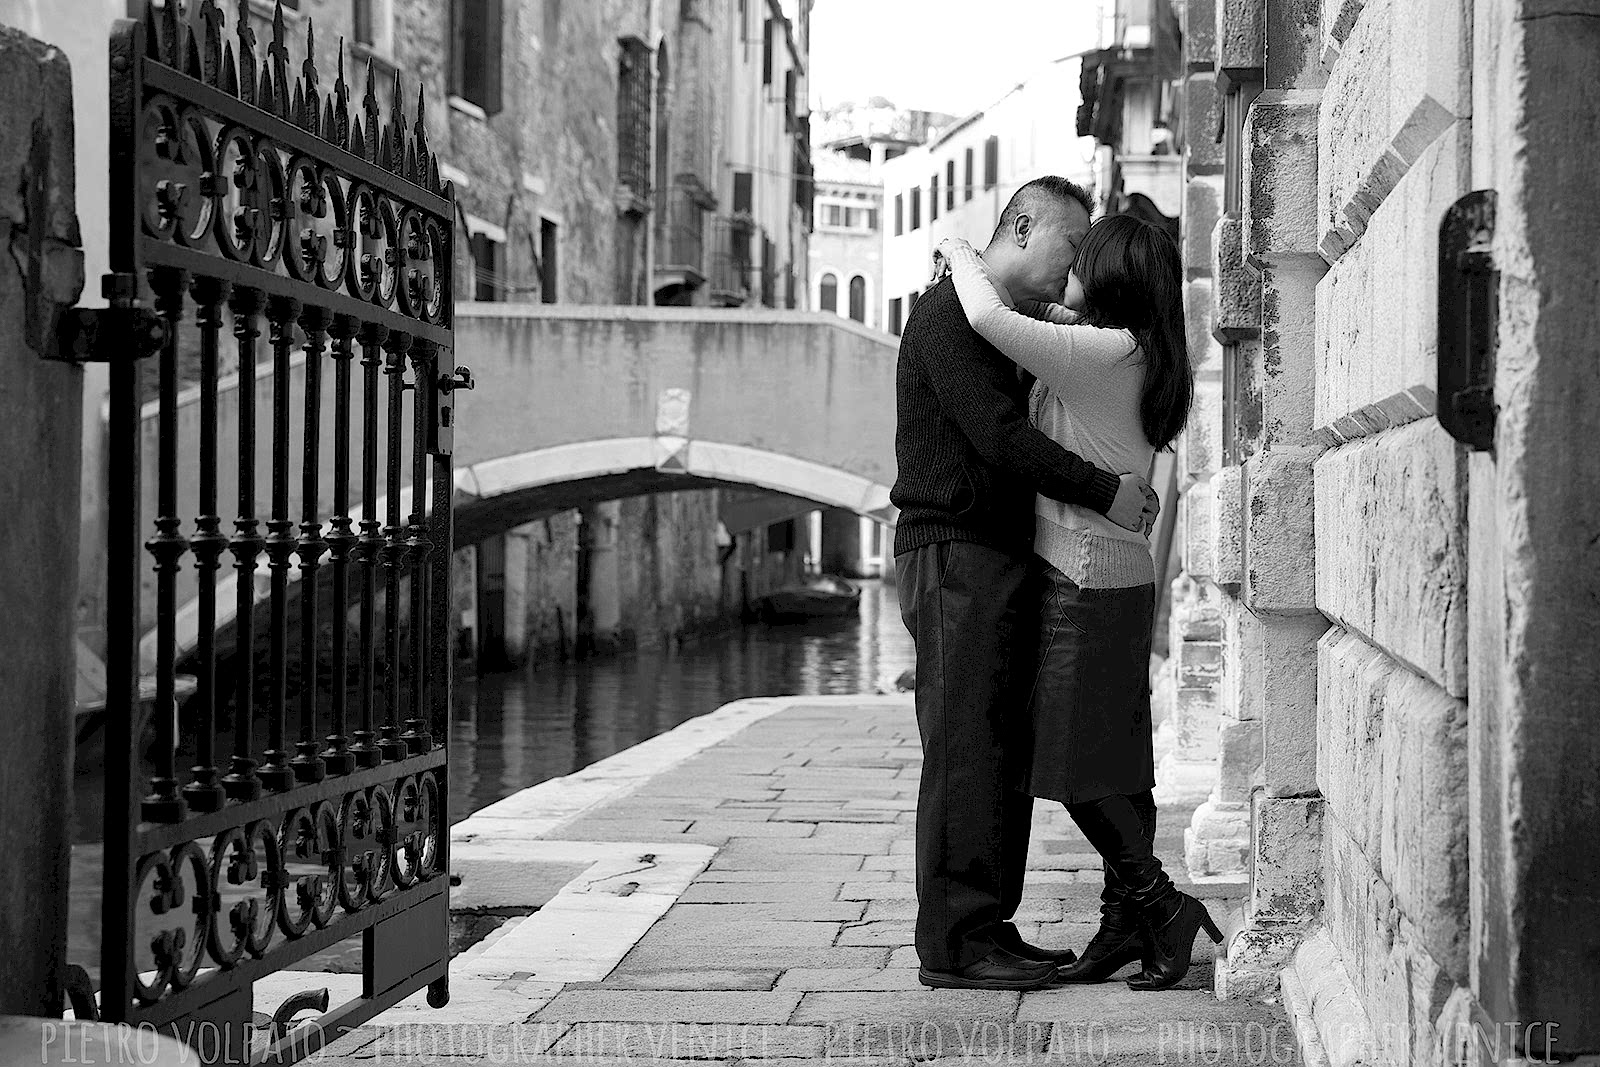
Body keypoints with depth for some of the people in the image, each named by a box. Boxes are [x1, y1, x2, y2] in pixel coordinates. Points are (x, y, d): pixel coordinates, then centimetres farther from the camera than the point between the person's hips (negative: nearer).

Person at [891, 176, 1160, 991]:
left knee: (1007, 752, 8)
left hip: (1004, 557, 10)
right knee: (965, 750, -9)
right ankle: (957, 943, -7)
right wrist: (1106, 493, -16)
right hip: (956, 550, -10)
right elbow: (998, 437, -18)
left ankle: (988, 931, 13)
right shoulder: (947, 311, -9)